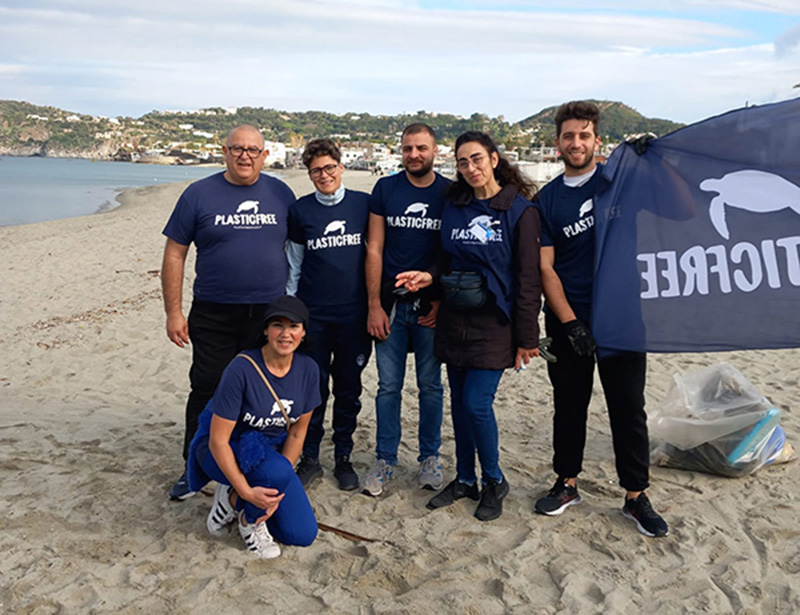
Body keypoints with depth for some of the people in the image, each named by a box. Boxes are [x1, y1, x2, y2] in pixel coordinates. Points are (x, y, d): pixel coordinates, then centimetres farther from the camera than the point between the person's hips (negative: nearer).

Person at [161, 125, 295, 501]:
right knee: (206, 391, 4)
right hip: (214, 315, -1)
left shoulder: (281, 194, 7)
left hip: (270, 314, 2)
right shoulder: (199, 194, 1)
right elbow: (174, 254, 1)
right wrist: (174, 312, -4)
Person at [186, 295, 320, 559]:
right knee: (277, 470, -38)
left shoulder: (308, 369, -10)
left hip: (271, 451, 5)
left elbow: (297, 433, -3)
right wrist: (247, 491, -27)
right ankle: (249, 520, -4)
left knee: (303, 535, -6)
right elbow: (218, 440, -23)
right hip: (225, 452, -5)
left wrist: (275, 491, -11)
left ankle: (234, 498, 13)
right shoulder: (242, 369, -26)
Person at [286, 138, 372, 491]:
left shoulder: (364, 204, 0)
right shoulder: (300, 210, 2)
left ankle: (343, 458, 25)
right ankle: (309, 458, 22)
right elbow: (294, 264, 9)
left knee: (348, 389, 10)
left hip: (353, 315, 0)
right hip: (312, 314, 0)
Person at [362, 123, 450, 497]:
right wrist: (374, 305, -3)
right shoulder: (385, 189, 4)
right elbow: (374, 250, 2)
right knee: (389, 386, 7)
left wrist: (443, 301, -6)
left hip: (431, 305, 0)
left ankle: (429, 458, 23)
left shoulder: (450, 193, 2)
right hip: (391, 303, 1)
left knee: (430, 385, 9)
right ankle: (385, 460, 19)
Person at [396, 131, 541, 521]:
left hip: (494, 321, -5)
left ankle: (494, 482, 15)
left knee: (477, 402, -9)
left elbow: (528, 277, -7)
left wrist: (526, 336, -9)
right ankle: (465, 479, 28)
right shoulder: (454, 206, 9)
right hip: (455, 319, 5)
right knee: (459, 401, 11)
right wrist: (430, 276, -4)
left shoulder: (519, 209, -6)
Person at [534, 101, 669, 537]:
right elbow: (545, 267, -1)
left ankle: (636, 496, 17)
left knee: (628, 407, 4)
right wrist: (570, 322, -10)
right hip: (567, 320, 1)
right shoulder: (547, 200, 4)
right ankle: (567, 484, 27)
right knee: (568, 405, 11)